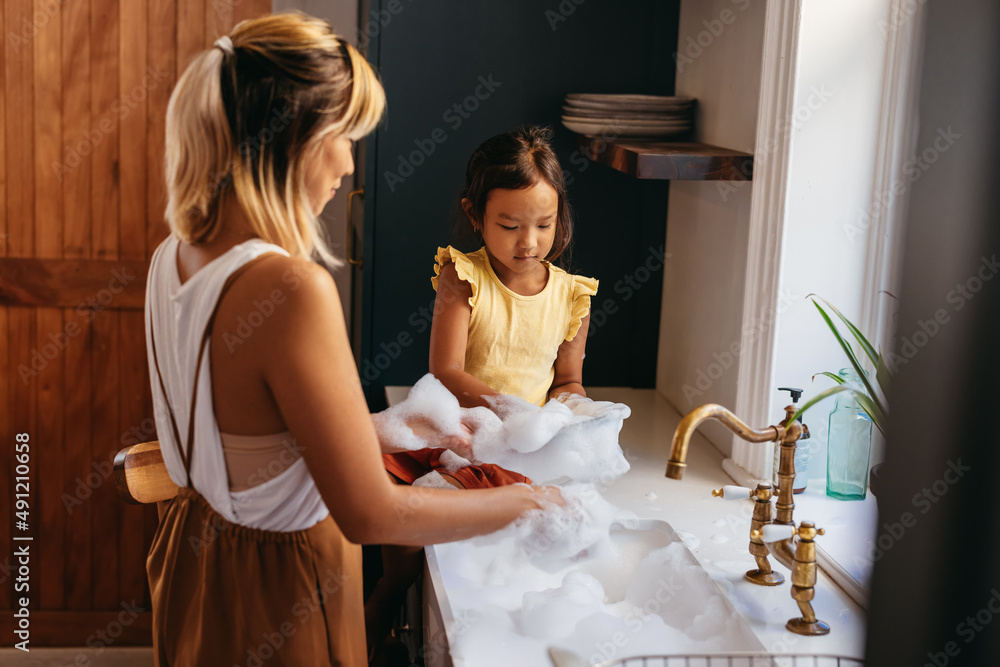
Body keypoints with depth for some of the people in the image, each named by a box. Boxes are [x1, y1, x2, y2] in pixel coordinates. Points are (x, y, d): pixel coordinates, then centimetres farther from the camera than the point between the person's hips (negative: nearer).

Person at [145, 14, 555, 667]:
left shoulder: (175, 257, -4)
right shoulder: (292, 288, -31)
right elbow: (371, 514, -27)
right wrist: (523, 502, -13)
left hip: (199, 543, 8)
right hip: (277, 593, -8)